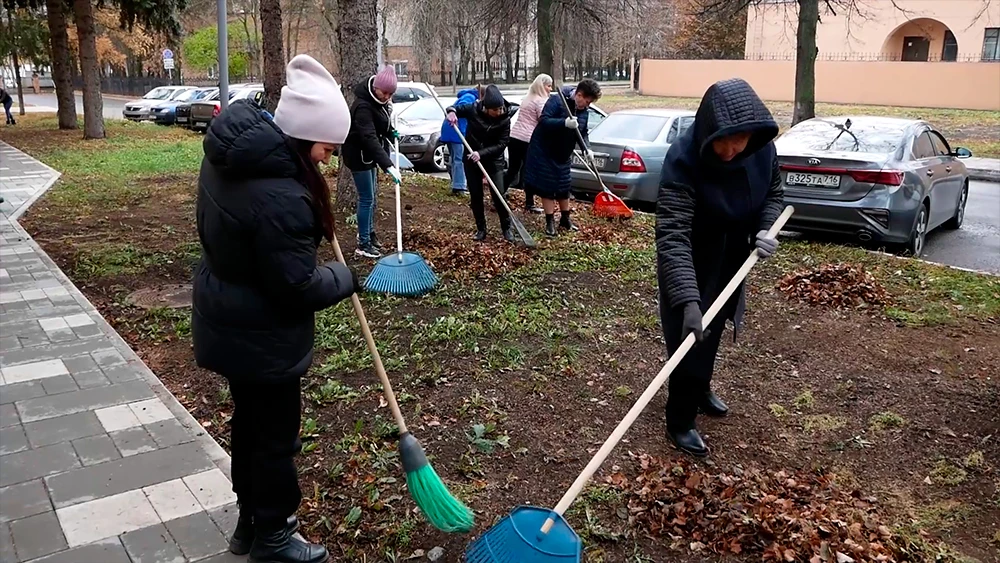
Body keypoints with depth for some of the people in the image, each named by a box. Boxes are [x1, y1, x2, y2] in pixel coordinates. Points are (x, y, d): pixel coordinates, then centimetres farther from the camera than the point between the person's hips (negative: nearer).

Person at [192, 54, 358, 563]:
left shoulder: (230, 150, -3)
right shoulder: (280, 197, -33)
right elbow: (297, 288, -26)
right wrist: (346, 278, -8)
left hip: (225, 320, 10)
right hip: (260, 334, -9)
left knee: (248, 420, 24)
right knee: (276, 434, 10)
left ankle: (250, 521, 43)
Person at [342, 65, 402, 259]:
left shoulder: (378, 100, 0)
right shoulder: (363, 106, -29)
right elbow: (370, 138, -41)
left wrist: (391, 133, 4)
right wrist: (388, 165, -48)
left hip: (369, 154, 9)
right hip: (358, 155, -9)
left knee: (372, 196, 17)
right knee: (366, 198, -6)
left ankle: (368, 233, 31)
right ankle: (363, 244, 1)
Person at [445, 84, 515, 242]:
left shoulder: (505, 119, -16)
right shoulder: (473, 109, -15)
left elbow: (502, 144, -17)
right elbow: (455, 108, 0)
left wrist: (482, 153, -28)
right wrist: (451, 112, -25)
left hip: (494, 161, -1)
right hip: (471, 160, 1)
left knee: (498, 196, -4)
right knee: (475, 196, 6)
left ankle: (506, 228, 13)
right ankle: (481, 229, 21)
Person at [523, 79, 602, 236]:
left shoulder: (583, 111, 0)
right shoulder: (557, 100, -22)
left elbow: (583, 132, 8)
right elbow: (543, 120, -30)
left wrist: (586, 149, -10)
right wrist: (565, 123, -43)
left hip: (562, 154, 6)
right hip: (544, 151, -6)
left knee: (564, 187, 12)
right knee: (547, 187, -2)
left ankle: (565, 219, 26)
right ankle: (550, 222, 6)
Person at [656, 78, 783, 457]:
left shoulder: (762, 150, -17)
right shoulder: (684, 159, -34)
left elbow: (774, 194, 4)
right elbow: (672, 235, -39)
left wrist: (766, 229, -18)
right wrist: (688, 299, -47)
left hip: (732, 263, 6)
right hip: (691, 269, -6)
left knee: (714, 333, 23)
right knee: (692, 338, 1)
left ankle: (701, 391, 48)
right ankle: (679, 421, 21)